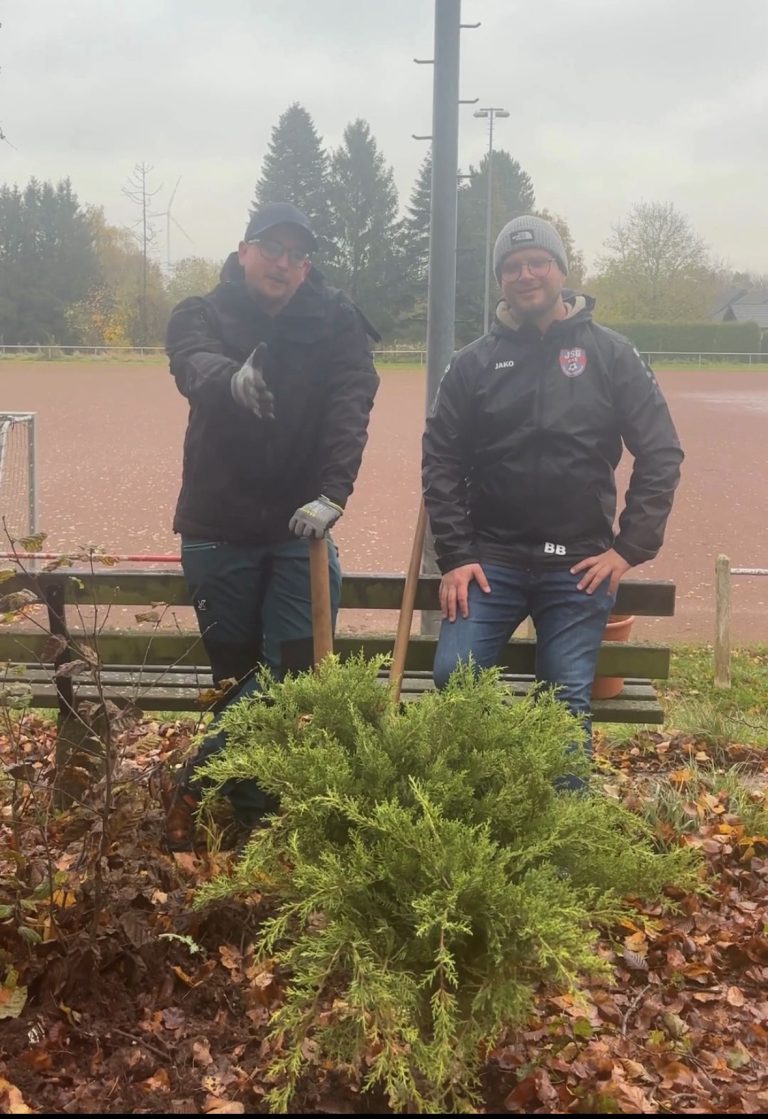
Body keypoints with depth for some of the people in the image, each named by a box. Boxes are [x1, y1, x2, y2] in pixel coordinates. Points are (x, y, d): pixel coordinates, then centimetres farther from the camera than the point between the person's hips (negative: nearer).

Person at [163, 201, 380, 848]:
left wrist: (333, 493, -28)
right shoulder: (201, 316, -1)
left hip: (300, 526, 0)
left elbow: (349, 408, -13)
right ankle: (250, 807, 26)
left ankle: (198, 784, 11)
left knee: (294, 668, -6)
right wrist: (232, 379, -49)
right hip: (218, 527, 0)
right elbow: (195, 368, -25)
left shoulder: (336, 323, 0)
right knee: (233, 672, 10)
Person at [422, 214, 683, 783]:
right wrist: (454, 556, -5)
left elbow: (661, 454, 1)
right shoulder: (474, 362, 4)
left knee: (569, 702, 2)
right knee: (453, 678, -8)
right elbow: (442, 462, 4)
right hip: (492, 558, 1)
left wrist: (630, 547, -5)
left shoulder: (611, 354, 1)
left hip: (581, 564, -1)